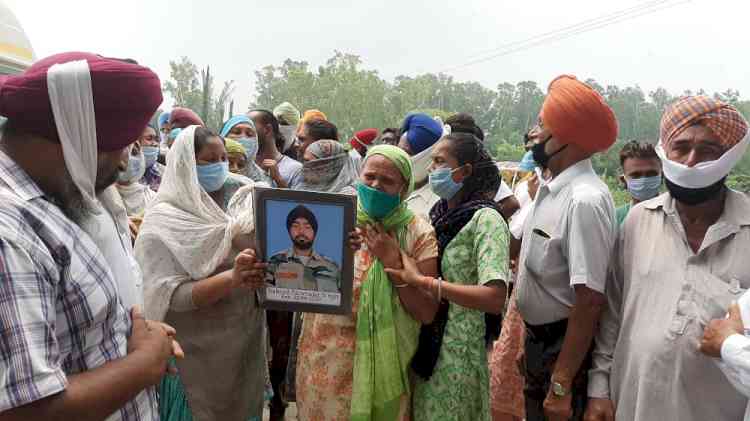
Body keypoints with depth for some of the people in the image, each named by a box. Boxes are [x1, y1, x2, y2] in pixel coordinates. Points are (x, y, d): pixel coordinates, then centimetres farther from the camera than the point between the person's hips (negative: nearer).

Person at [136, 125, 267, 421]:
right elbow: (171, 296, -18)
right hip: (199, 351, -5)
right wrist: (231, 279, -33)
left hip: (245, 338, 5)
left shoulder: (239, 202, 2)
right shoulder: (165, 220, -12)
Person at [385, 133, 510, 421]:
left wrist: (422, 281, -30)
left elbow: (495, 299, -28)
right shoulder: (439, 213, 6)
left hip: (456, 351, -7)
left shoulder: (485, 220, -17)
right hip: (425, 342, 7)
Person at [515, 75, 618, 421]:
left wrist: (561, 384, -23)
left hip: (566, 348, -8)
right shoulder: (551, 189, 2)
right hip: (539, 341, 8)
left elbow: (590, 301, -26)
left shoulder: (585, 200, -26)